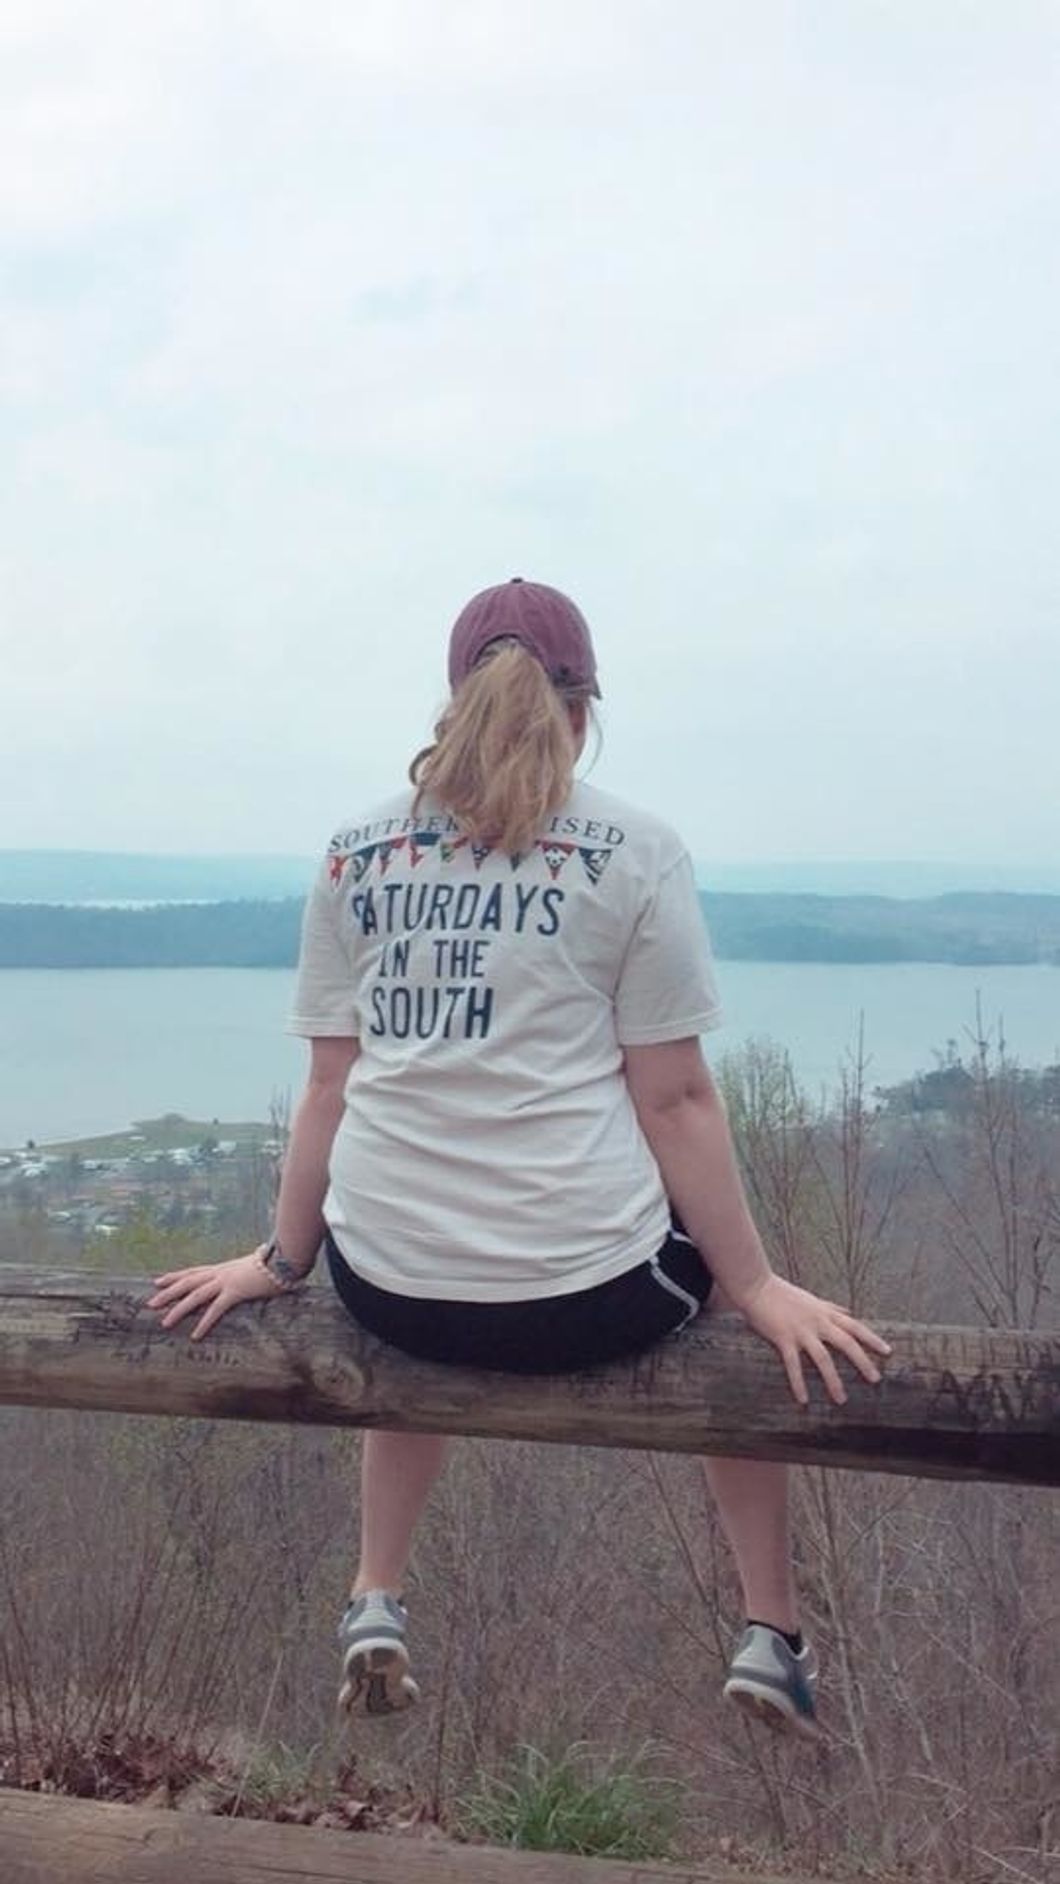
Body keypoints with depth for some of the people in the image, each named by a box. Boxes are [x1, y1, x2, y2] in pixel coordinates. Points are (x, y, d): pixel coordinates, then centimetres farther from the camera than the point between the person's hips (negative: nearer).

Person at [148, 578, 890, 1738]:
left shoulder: (356, 853, 4)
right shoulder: (633, 851, -5)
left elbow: (331, 1085, 6)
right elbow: (674, 1097, -5)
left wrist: (279, 1261, 17)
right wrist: (757, 1285, 4)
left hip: (383, 1285, 3)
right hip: (584, 1292, -3)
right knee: (728, 1301, 31)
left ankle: (376, 1605, 36)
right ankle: (773, 1638, 31)